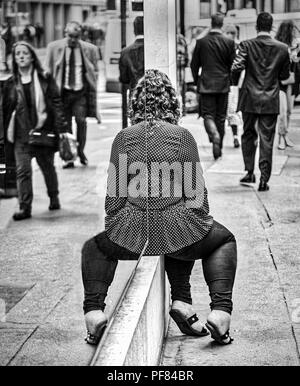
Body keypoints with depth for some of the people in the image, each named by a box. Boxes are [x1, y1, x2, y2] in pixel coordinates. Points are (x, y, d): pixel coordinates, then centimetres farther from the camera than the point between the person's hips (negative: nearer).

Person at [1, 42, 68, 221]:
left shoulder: (45, 79, 0)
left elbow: (56, 103, -2)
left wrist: (61, 127, -10)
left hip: (43, 130, -1)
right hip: (21, 134, 1)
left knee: (48, 167, 14)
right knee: (23, 170, -7)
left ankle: (54, 198, 35)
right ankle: (25, 207, -4)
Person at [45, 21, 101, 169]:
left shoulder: (90, 49, 3)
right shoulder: (54, 47, 4)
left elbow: (94, 73, 9)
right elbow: (48, 72, 9)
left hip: (81, 92, -1)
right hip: (62, 91, 1)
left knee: (81, 120, -14)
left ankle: (81, 151, 9)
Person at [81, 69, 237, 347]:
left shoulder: (123, 138, 4)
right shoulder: (183, 136, 1)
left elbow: (114, 195, 7)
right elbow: (196, 193, 3)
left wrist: (113, 228, 22)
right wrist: (204, 223, 19)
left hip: (131, 234, 1)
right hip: (177, 230, -1)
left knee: (95, 248, 33)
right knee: (224, 240, 29)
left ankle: (94, 311, 13)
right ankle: (220, 311, 11)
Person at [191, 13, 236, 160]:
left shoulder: (201, 42, -4)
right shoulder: (229, 42, -4)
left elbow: (194, 64, 1)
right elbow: (233, 65, 1)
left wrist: (197, 81, 14)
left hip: (206, 85, -1)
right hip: (223, 85, 1)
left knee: (208, 115, 2)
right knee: (221, 117, 11)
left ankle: (214, 135, -28)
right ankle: (218, 148, 16)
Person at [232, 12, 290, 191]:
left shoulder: (246, 45, -7)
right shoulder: (282, 48, -2)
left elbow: (237, 67, -12)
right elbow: (285, 75, 6)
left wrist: (235, 81, 9)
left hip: (250, 99, 0)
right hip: (271, 101, 0)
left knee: (248, 135, 17)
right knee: (267, 140, 3)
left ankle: (250, 172, 16)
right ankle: (264, 179, 1)